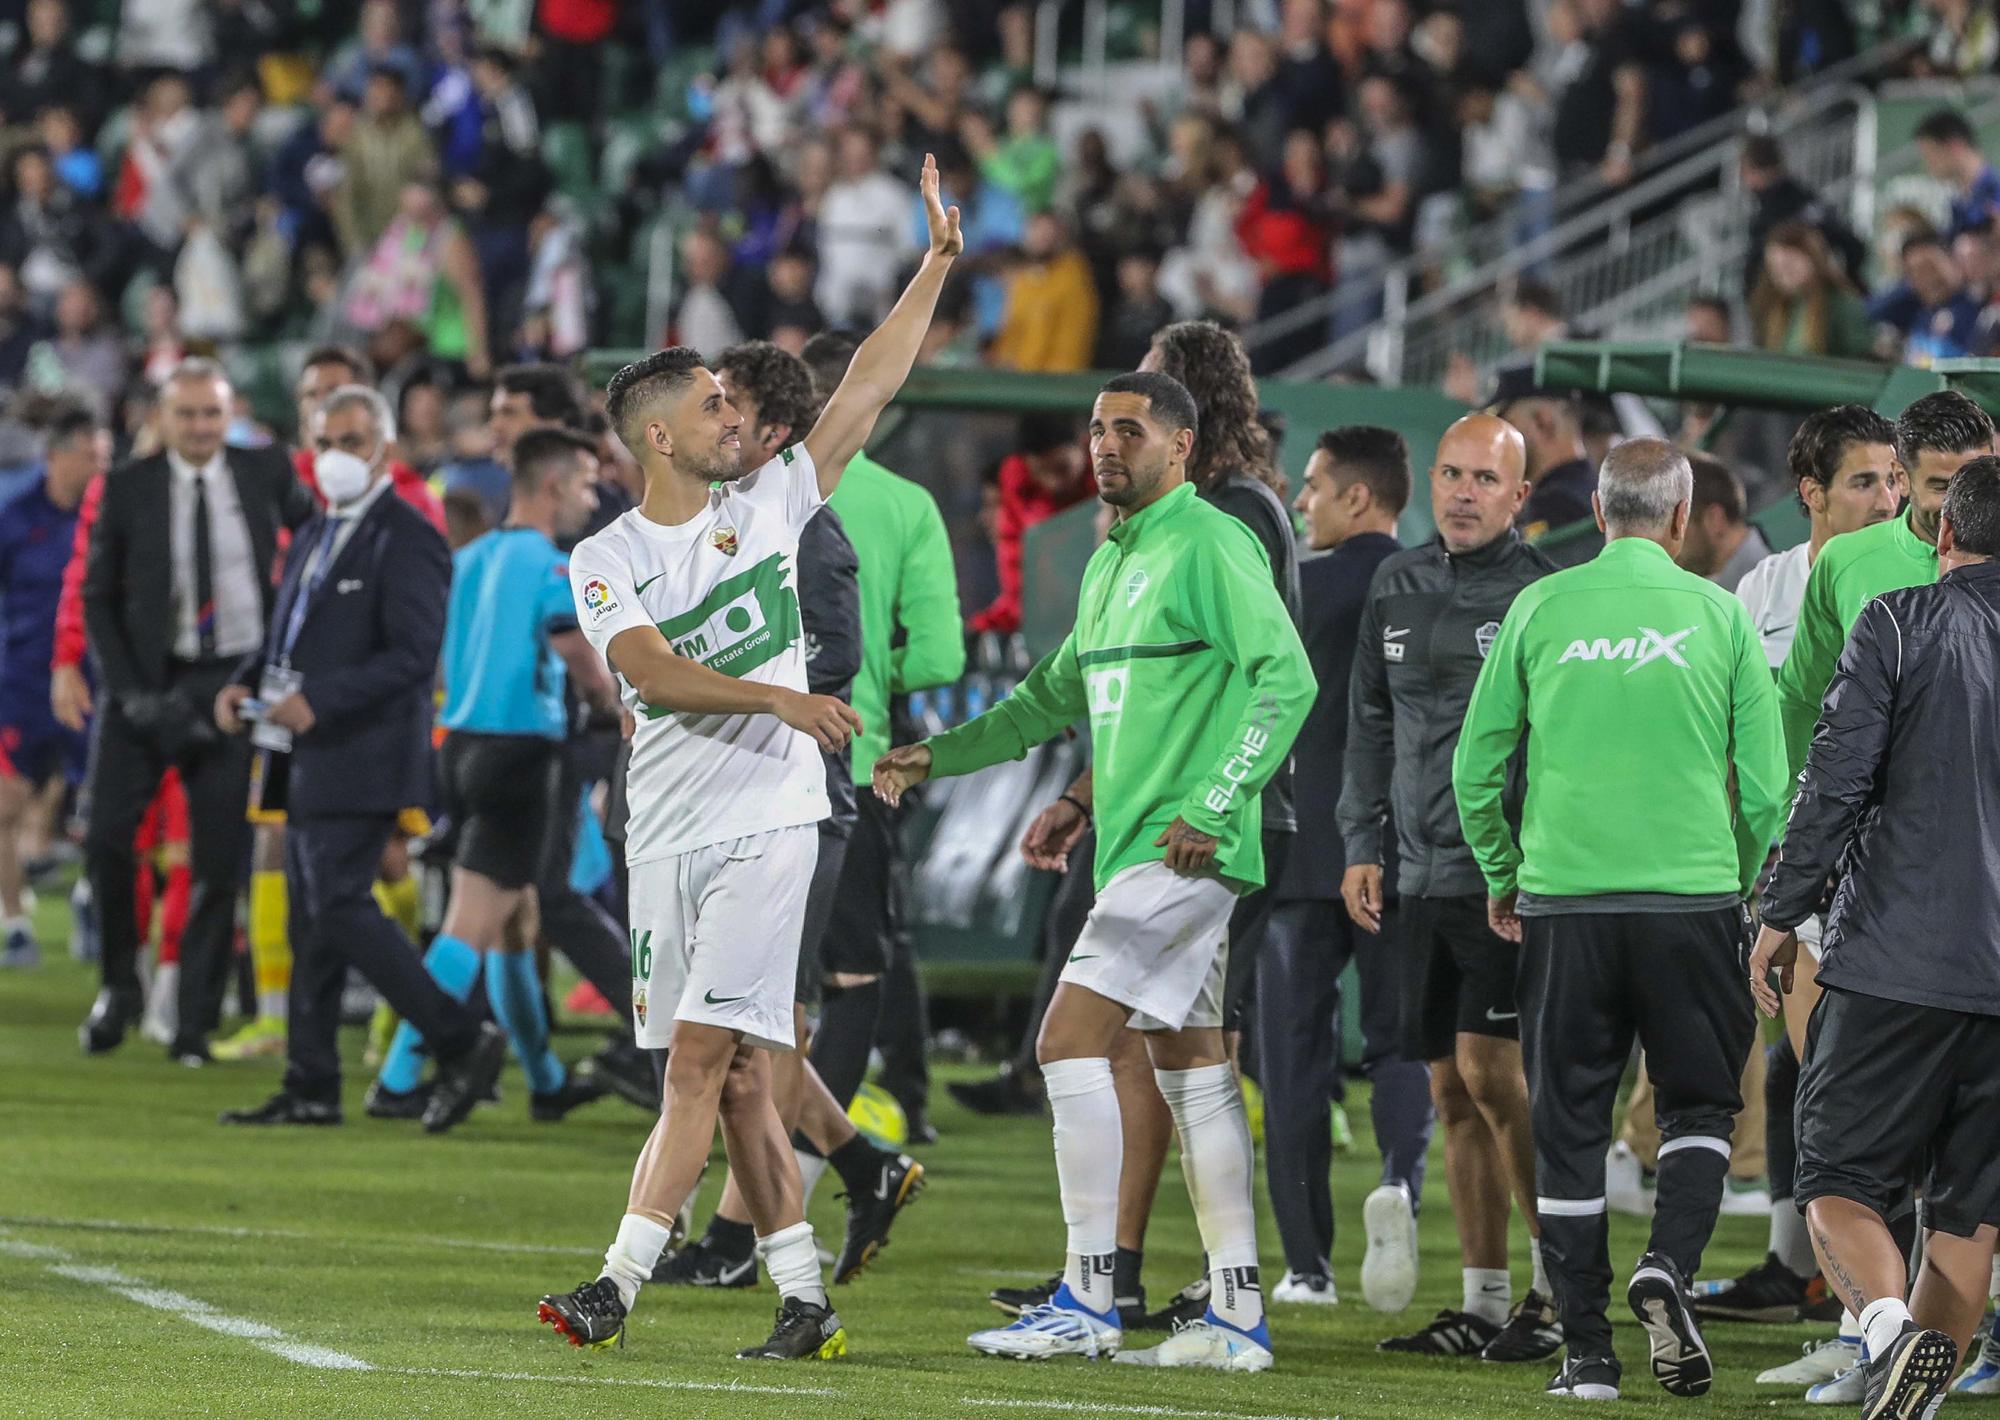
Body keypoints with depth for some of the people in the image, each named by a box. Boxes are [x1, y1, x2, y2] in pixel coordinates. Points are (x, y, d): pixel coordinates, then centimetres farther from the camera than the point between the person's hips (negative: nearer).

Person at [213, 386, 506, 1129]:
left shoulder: (407, 539, -11)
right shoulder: (315, 538, 18)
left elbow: (413, 653, -18)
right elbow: (286, 634, 24)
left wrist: (319, 701, -24)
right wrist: (244, 684, 3)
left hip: (362, 754, -9)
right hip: (308, 758, 9)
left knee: (340, 907, -14)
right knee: (310, 920, 9)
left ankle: (462, 1040, -8)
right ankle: (311, 1087, 13)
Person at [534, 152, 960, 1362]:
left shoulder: (772, 503, 6)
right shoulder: (607, 561, 2)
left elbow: (869, 387, 6)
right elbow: (653, 672, -14)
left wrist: (938, 264, 2)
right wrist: (777, 698, -26)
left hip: (767, 823, -2)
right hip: (668, 840, 2)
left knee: (703, 1056, -12)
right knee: (735, 1079, 3)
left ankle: (621, 1282, -16)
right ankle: (804, 1299, 10)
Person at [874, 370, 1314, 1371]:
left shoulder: (1210, 546, -10)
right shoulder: (1111, 563, 18)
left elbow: (1287, 679, -17)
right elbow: (1058, 695, 30)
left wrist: (1212, 809, -19)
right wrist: (939, 754, 22)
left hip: (1182, 854, -9)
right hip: (1132, 845, 9)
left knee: (1071, 1041, -12)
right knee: (1190, 1068, 8)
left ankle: (1087, 1301, -9)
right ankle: (1236, 1317, 9)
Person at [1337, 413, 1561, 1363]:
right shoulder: (1398, 588, 13)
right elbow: (1371, 724, 19)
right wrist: (1361, 845, 12)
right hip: (1419, 874, 6)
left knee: (1488, 1067, -15)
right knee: (1452, 1089, 7)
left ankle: (1561, 1282, -5)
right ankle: (1484, 1302, 12)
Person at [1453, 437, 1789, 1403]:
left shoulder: (1541, 610, 2)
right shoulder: (1717, 615, 1)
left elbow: (1475, 768, 6)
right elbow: (1764, 783, 2)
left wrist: (1501, 877, 20)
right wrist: (1744, 887, 17)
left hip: (1562, 896, 1)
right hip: (1692, 897, -1)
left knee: (1569, 1125, 7)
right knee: (1698, 1105, 13)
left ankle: (1586, 1351, 5)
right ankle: (1669, 1267, -12)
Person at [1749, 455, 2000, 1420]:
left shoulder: (1898, 624, -4)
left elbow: (1835, 783, -7)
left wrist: (1781, 915, 2)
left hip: (1897, 958, -4)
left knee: (1840, 1182, 1)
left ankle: (1890, 1323, -25)